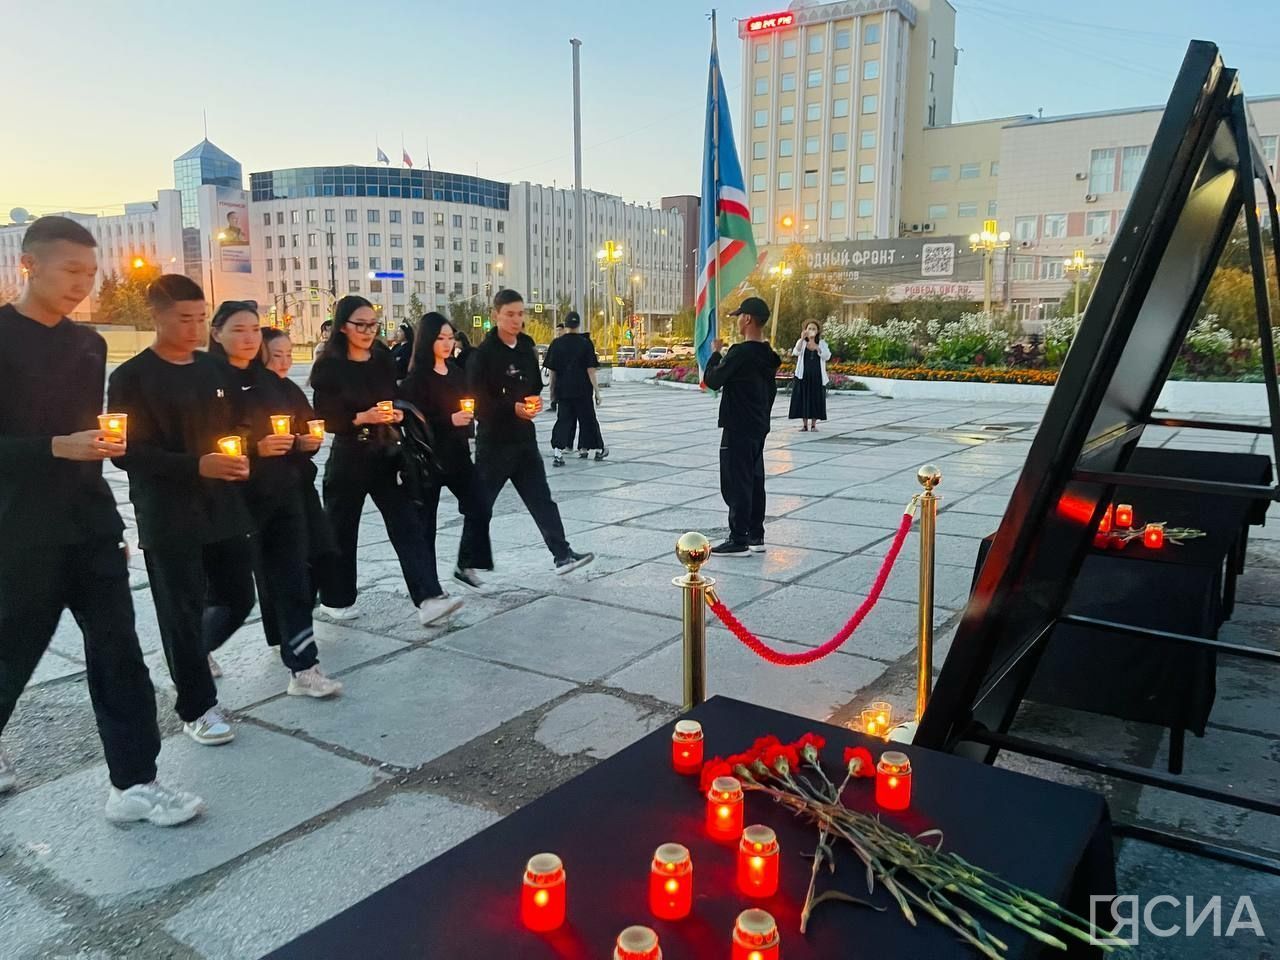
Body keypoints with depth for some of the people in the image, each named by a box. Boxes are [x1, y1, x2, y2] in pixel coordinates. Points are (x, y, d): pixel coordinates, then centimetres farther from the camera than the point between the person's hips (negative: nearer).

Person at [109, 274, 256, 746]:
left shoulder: (213, 368, 10)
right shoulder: (132, 377, -7)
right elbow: (127, 451, -13)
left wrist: (240, 459, -1)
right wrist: (197, 466, -22)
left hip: (224, 508, 6)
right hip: (169, 517, -5)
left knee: (238, 598, 11)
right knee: (182, 610, 2)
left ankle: (196, 650, 41)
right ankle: (197, 707, 17)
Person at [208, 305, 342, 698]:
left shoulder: (272, 383, 13)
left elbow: (303, 427, 20)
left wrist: (306, 441, -2)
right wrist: (255, 448, -23)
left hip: (284, 495, 5)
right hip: (237, 500, -5)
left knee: (292, 581, 1)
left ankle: (303, 669, 4)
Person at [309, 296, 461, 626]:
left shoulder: (384, 360, 6)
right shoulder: (329, 367, -7)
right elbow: (325, 418, -10)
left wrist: (397, 414, -8)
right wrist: (363, 418, -23)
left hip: (386, 454, 4)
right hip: (348, 459, -4)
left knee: (407, 525, -6)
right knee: (341, 530, 9)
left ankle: (429, 599, -10)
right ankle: (336, 600, 26)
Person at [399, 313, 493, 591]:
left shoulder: (456, 372, 10)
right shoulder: (417, 378, -11)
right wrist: (449, 421, -21)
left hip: (457, 453, 6)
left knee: (479, 508, 0)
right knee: (426, 517, 3)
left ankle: (466, 565, 14)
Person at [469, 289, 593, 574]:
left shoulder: (527, 347, 7)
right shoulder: (483, 353, -11)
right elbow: (477, 399, -14)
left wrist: (536, 400, -4)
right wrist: (513, 408, -22)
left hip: (524, 435, 5)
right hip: (494, 439, -5)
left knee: (541, 497, 4)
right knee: (481, 500, 6)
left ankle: (562, 554, 6)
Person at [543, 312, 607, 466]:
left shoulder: (556, 343, -1)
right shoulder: (585, 343, -6)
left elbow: (552, 370, 2)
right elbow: (590, 370, -8)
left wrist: (552, 388, 15)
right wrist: (596, 390, -4)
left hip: (563, 389, 1)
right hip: (583, 390, -1)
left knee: (564, 419, 5)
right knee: (588, 418, 12)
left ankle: (557, 450, -12)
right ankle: (598, 449, 27)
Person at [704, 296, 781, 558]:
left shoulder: (740, 353, -19)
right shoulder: (767, 355, 9)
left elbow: (712, 380, -15)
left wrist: (715, 353, -1)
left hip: (738, 429, -9)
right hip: (758, 427, 9)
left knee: (736, 483, -3)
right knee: (754, 480, 13)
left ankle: (739, 541, 0)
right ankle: (756, 536, 19)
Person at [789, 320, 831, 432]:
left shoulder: (822, 343, 6)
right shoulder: (801, 342, 4)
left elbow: (827, 356, -9)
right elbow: (796, 352, -16)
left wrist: (817, 347, -23)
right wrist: (802, 339, -29)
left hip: (817, 376, 0)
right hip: (803, 375, 0)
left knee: (816, 399, 1)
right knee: (803, 399, 0)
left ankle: (813, 424, 9)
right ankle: (804, 424, 7)